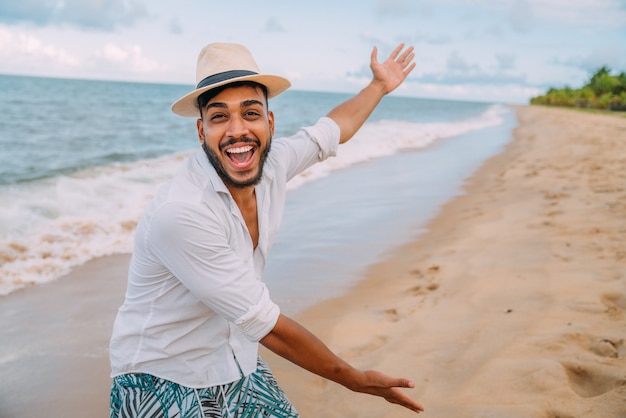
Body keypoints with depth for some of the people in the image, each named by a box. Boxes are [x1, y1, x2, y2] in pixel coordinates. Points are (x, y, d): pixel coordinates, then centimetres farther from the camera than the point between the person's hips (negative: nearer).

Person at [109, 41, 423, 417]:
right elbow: (266, 324, -26)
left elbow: (332, 130, 13)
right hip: (163, 386, -6)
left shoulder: (271, 163, -10)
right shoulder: (179, 214, -31)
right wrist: (356, 380, -16)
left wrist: (380, 85, 25)